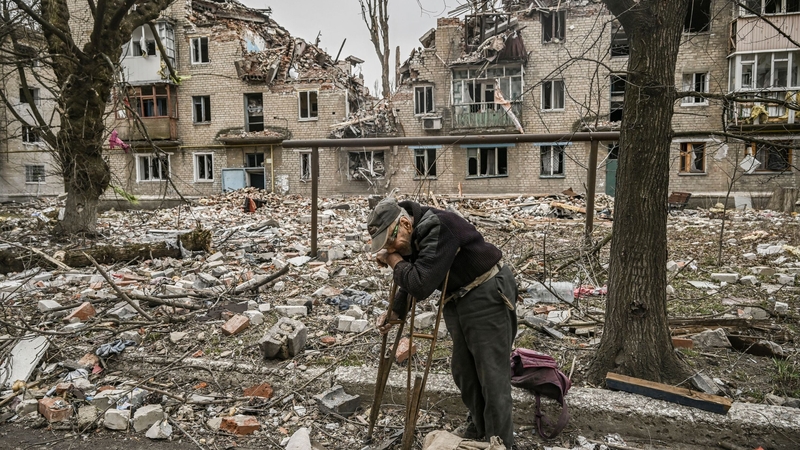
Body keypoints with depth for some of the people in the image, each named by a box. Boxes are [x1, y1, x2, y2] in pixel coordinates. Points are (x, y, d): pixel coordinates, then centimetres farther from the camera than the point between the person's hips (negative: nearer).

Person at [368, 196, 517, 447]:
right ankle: (478, 426, 37)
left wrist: (394, 261, -20)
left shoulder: (438, 229, -28)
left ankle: (499, 442, 12)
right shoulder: (412, 238, 1)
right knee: (462, 370, 17)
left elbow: (421, 285, -35)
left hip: (487, 296, -9)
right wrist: (395, 313, 18)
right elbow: (412, 282, 18)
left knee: (492, 375, -2)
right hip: (458, 303, 9)